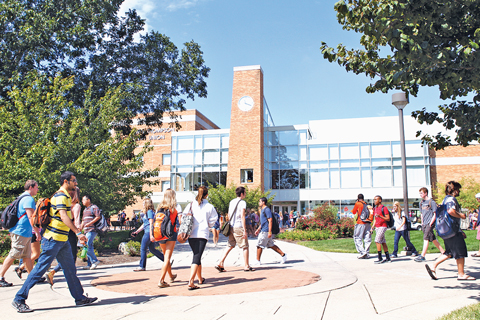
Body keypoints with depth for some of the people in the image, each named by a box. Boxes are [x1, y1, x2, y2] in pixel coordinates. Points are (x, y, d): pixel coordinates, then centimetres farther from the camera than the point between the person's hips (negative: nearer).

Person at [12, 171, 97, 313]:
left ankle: (79, 297, 16)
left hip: (63, 240, 10)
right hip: (53, 239, -10)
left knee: (70, 269, 10)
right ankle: (19, 299, 9)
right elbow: (63, 216, -28)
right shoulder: (61, 196, -15)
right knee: (40, 269, -2)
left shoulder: (65, 196, 16)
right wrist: (78, 233, -32)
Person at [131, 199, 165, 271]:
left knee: (143, 249, -1)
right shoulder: (146, 213, 18)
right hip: (147, 232, 10)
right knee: (152, 249, 13)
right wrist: (136, 231, 22)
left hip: (149, 233, -10)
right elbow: (144, 224, 25)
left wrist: (151, 235, -22)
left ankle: (142, 266, 7)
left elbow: (151, 224, -17)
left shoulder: (150, 212, -11)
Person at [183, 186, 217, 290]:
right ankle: (191, 281, -20)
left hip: (191, 234, 4)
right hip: (202, 234, -3)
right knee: (197, 257, -7)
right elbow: (213, 220, 4)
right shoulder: (209, 207, -1)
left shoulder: (191, 205, 4)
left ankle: (200, 278, 33)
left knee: (196, 256, 19)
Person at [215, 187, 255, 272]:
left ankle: (220, 264, 4)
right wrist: (244, 231, -15)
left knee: (230, 246, 12)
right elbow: (242, 216, -15)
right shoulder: (242, 202, -8)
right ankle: (247, 266, 10)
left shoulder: (231, 202, 14)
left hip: (231, 227, 7)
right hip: (239, 227, -7)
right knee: (245, 246, 5)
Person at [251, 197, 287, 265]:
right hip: (263, 231, 10)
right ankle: (283, 254, 17)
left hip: (265, 231, -10)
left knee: (259, 245, -4)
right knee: (271, 245, 13)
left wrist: (269, 232, -24)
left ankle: (258, 261, 4)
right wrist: (258, 229, 24)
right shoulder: (263, 210, 17)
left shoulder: (267, 210, -14)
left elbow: (270, 221, -20)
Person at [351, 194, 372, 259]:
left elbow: (353, 212, 10)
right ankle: (367, 254, 6)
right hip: (368, 223, 5)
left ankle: (362, 252, -9)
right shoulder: (367, 204, 11)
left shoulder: (357, 204, -2)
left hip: (360, 223, -5)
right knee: (367, 239, 8)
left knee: (357, 238, 2)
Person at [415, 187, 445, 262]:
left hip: (430, 223, -7)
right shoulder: (421, 203, 13)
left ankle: (422, 256, -15)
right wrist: (422, 222, 12)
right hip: (424, 224, 7)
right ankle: (443, 252, 25)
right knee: (433, 239, 12)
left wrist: (430, 224, -14)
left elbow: (435, 214, -9)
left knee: (426, 238, -13)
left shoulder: (431, 202, -8)